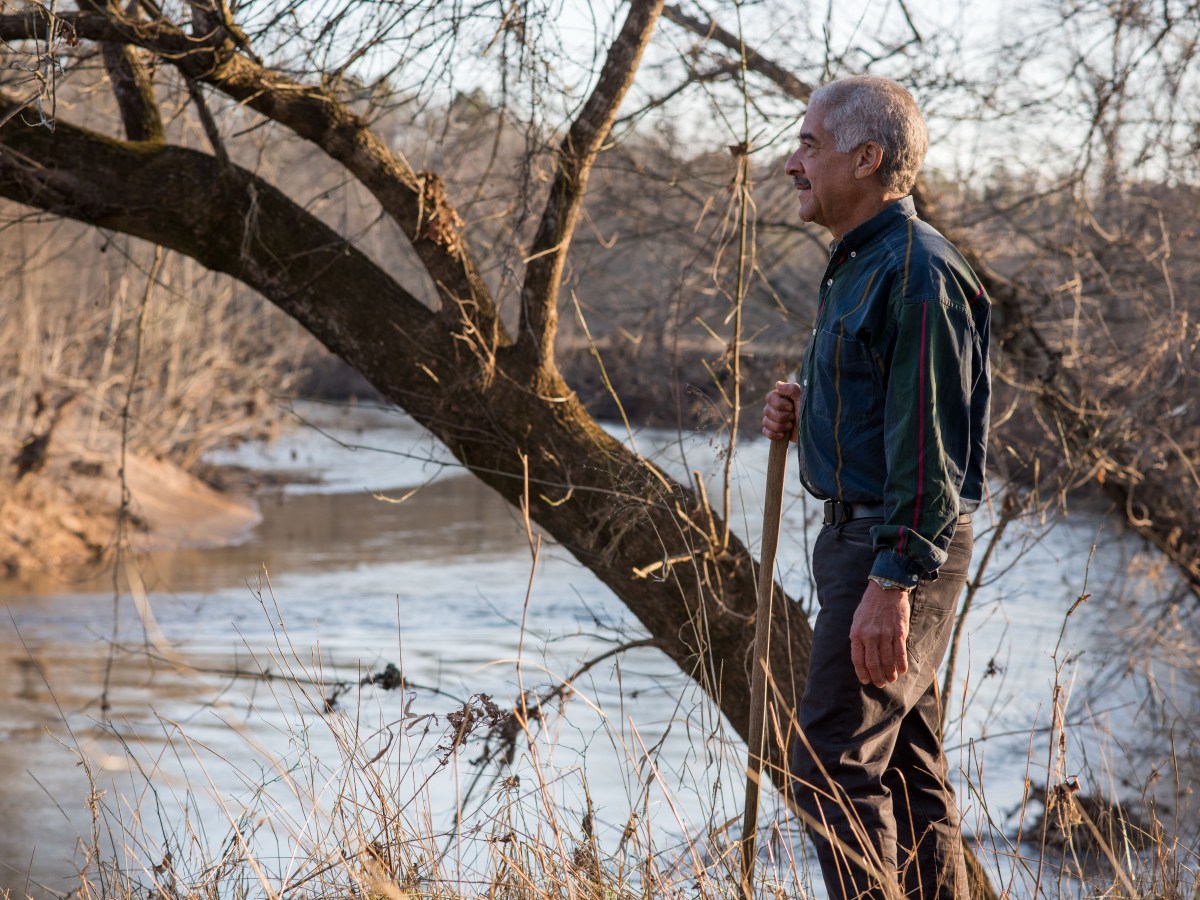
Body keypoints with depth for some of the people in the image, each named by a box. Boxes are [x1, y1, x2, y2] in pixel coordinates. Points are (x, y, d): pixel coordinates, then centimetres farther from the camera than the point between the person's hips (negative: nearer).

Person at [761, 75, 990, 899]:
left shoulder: (917, 273, -17)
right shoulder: (860, 266, 16)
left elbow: (928, 442, -22)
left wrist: (891, 583, -25)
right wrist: (806, 416, 7)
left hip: (899, 549, -11)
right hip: (861, 537, 11)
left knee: (833, 765, -10)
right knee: (908, 765, 13)